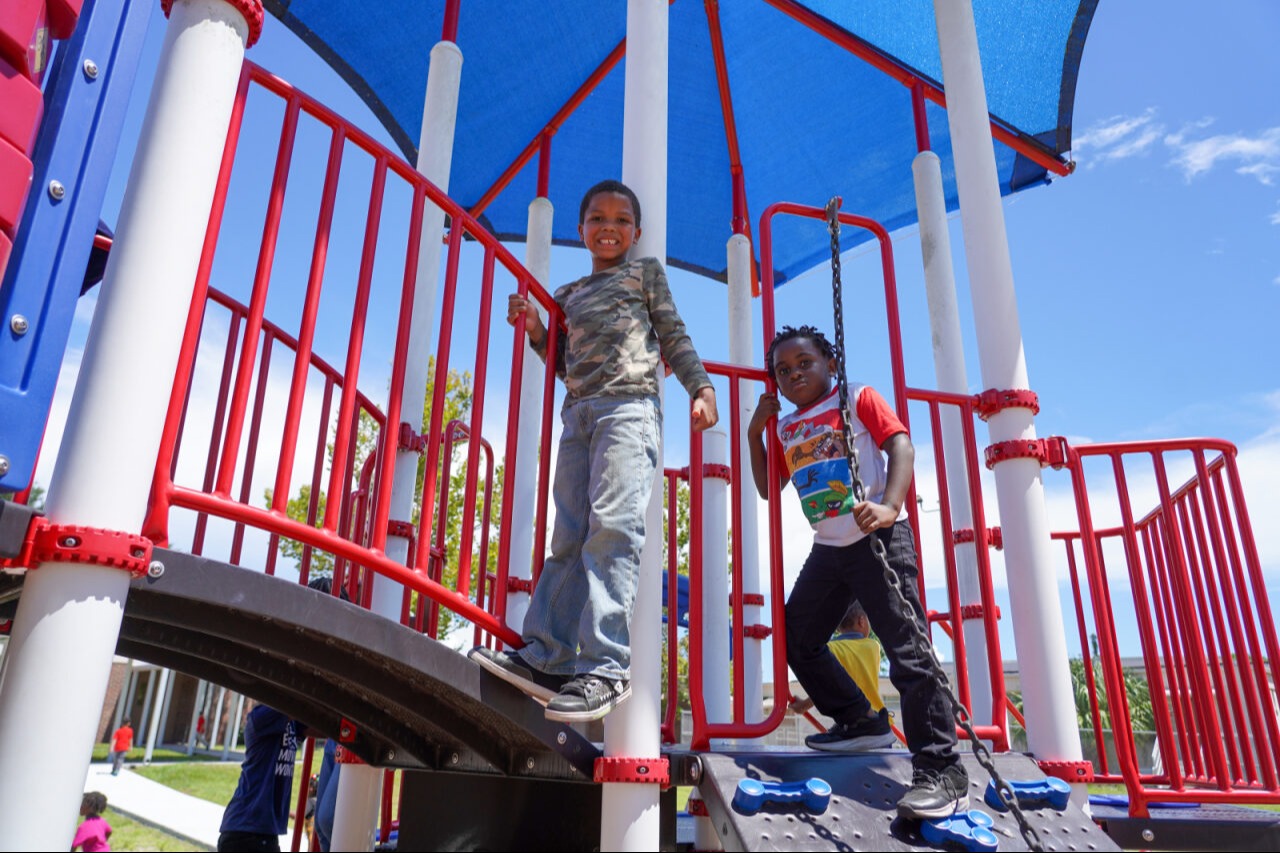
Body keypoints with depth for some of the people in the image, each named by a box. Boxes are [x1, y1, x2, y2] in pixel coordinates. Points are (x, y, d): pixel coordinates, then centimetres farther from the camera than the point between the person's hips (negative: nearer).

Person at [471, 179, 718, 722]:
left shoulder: (646, 272, 17)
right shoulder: (568, 296, 29)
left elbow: (674, 336, 9)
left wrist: (701, 387, -5)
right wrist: (535, 331, 12)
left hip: (629, 407, -5)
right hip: (578, 413, 6)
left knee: (611, 525, -19)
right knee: (569, 536, 0)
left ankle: (606, 667, -20)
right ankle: (546, 656, -1)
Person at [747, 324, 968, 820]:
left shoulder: (858, 399, 0)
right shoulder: (786, 429, 15)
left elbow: (901, 446, -12)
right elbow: (768, 489, 17)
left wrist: (890, 506, -29)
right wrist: (755, 431, 7)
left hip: (877, 538, -7)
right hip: (827, 550, 7)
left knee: (907, 651, -11)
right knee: (796, 639, 11)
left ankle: (942, 774, -5)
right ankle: (862, 723, 24)